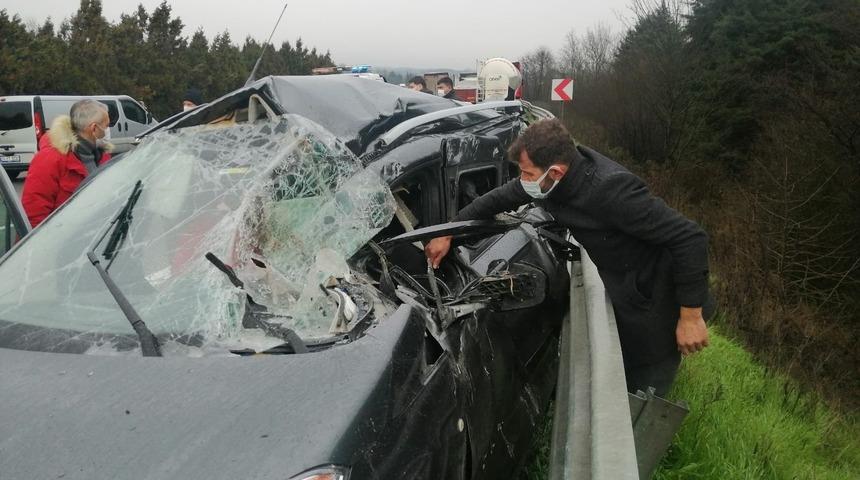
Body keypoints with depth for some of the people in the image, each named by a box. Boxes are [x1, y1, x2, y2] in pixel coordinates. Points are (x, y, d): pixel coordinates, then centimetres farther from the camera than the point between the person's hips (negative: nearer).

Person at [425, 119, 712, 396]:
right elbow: (498, 199, 7)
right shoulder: (554, 180, -11)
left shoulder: (610, 190, -35)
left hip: (650, 305, -7)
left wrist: (690, 316, -27)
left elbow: (690, 238, -32)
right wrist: (448, 233, 7)